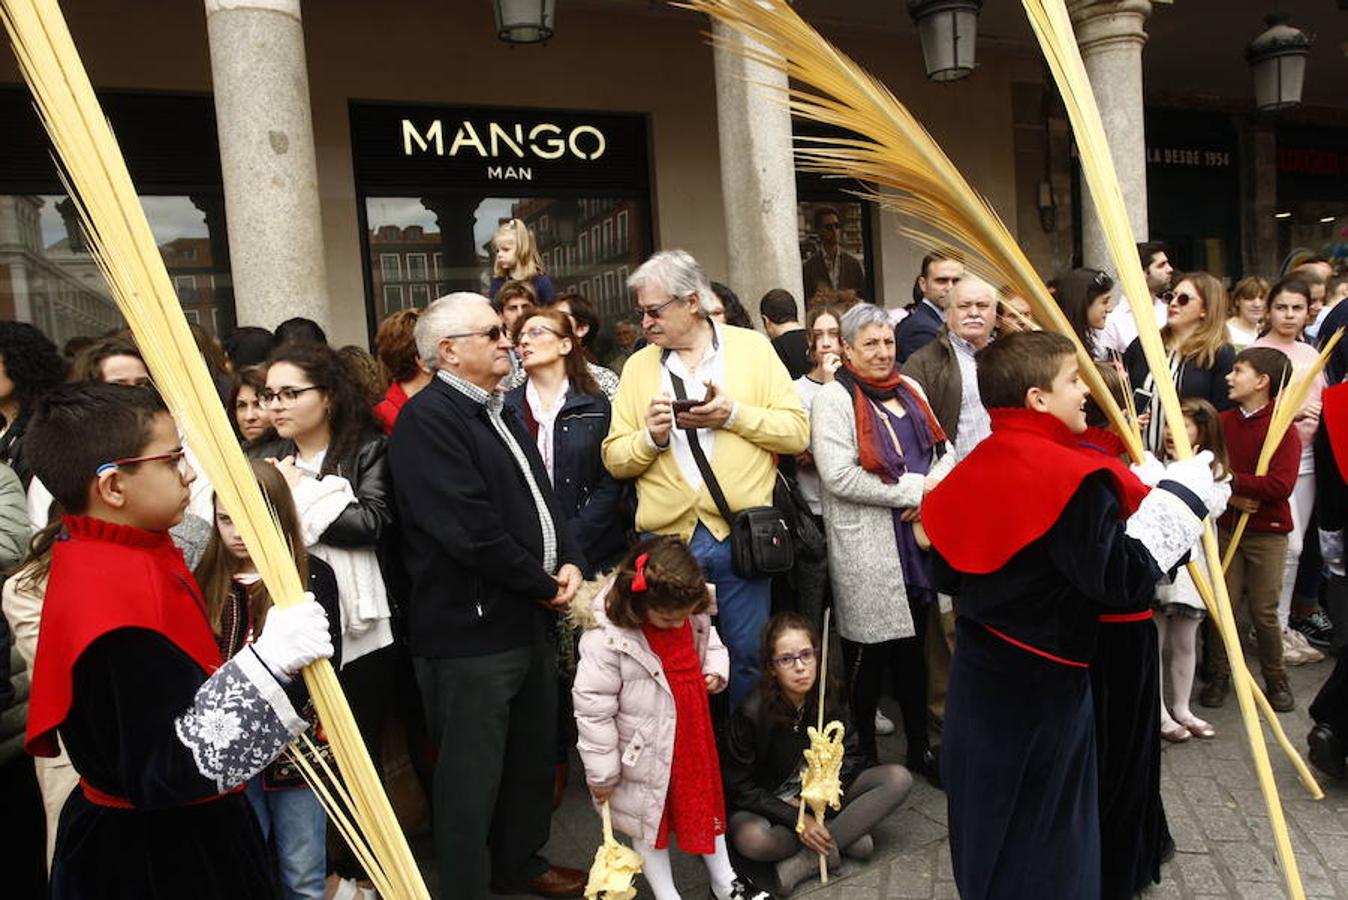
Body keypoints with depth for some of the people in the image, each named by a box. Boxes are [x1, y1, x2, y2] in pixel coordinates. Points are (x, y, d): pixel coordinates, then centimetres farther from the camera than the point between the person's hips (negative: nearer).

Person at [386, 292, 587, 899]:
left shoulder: (498, 411, 15)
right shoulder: (427, 418, -16)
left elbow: (540, 496, 18)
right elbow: (471, 530, -24)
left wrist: (569, 561, 0)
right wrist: (544, 584, -12)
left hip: (529, 618, 10)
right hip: (471, 628, -9)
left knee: (534, 753, 22)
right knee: (473, 772, 5)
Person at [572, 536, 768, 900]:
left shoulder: (694, 616, -10)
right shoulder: (607, 638, -30)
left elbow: (709, 641, 14)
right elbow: (592, 708, -23)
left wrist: (716, 669, -8)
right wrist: (601, 772, -16)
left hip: (694, 736, 6)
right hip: (646, 750, -6)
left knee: (706, 802, 23)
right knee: (650, 818, 15)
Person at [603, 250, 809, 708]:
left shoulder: (752, 347, 5)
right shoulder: (638, 365, 9)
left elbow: (797, 432, -1)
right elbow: (615, 459, 7)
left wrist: (734, 414, -13)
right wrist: (651, 436, -12)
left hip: (739, 533, -1)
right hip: (666, 538, 2)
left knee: (749, 656, 9)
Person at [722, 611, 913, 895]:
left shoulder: (830, 696, -10)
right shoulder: (752, 713, -23)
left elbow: (851, 754, 0)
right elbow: (740, 787, -16)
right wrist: (796, 819, -23)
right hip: (767, 805, -4)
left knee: (898, 779, -15)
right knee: (752, 840, -39)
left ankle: (804, 862, -20)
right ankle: (845, 836, -14)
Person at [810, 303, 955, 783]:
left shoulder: (909, 389, 14)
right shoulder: (833, 399, -8)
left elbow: (945, 451, 14)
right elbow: (839, 476, -20)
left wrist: (934, 488, -8)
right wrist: (913, 488, -15)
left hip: (918, 538, 6)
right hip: (866, 550, -6)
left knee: (913, 648, 16)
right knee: (869, 653, 4)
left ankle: (920, 747, 30)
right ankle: (866, 752, 22)